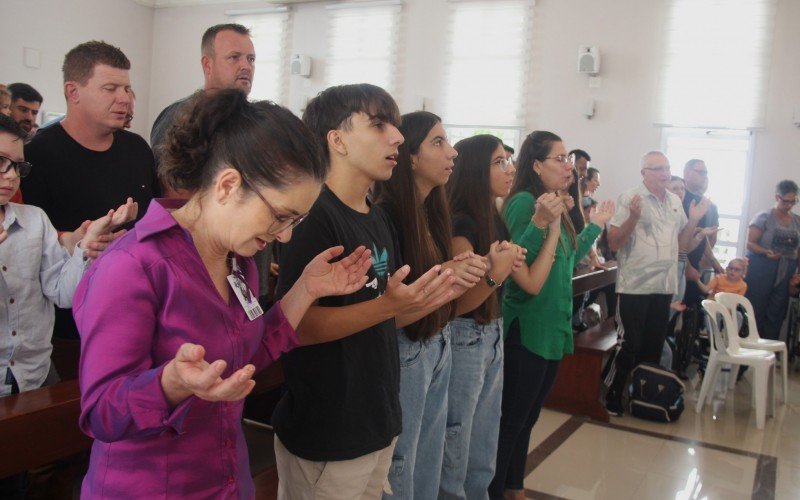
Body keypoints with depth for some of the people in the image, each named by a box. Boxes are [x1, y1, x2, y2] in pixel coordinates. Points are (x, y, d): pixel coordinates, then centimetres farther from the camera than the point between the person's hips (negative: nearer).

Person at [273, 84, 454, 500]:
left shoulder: (380, 219, 8)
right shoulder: (312, 216, -18)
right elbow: (294, 323, -23)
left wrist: (441, 290, -2)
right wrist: (388, 305, -31)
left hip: (380, 422, 8)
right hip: (324, 436, -8)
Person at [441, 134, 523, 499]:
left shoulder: (493, 219, 7)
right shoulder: (460, 224, -18)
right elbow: (457, 304, -18)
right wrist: (495, 274, -32)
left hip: (493, 336, 9)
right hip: (463, 340, -9)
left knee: (484, 455, 20)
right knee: (454, 455, 5)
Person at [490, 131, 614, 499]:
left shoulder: (555, 204, 9)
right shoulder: (523, 202, -15)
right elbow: (515, 263, -24)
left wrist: (594, 226, 19)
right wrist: (541, 223, -33)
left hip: (554, 328, 9)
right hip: (526, 330, -9)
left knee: (527, 417, 19)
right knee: (511, 419, 2)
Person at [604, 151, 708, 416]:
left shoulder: (675, 201, 11)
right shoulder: (630, 198, -9)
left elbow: (680, 243, 18)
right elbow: (614, 243, -13)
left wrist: (694, 219, 6)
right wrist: (633, 216, -25)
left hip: (664, 286, 6)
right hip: (635, 285, -6)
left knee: (653, 347, 14)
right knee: (631, 346, 0)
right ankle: (615, 398, 15)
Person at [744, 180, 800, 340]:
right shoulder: (763, 217, -1)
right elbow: (750, 243, -6)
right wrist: (766, 252, -25)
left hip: (786, 273, 4)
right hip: (762, 270, -4)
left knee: (776, 314, 3)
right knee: (757, 312, -5)